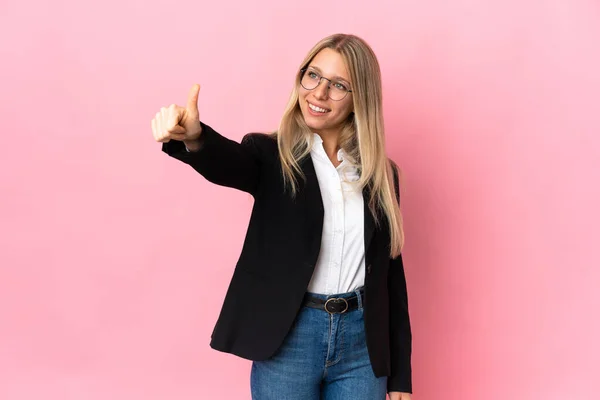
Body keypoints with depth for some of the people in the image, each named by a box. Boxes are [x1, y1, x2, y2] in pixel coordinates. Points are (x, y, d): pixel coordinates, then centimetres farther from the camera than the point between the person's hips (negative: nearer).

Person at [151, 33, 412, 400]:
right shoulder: (271, 154, -1)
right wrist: (194, 138, -48)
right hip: (288, 341, -2)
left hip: (362, 342, 2)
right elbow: (228, 163, -25)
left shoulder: (382, 173, 6)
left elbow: (391, 275, 8)